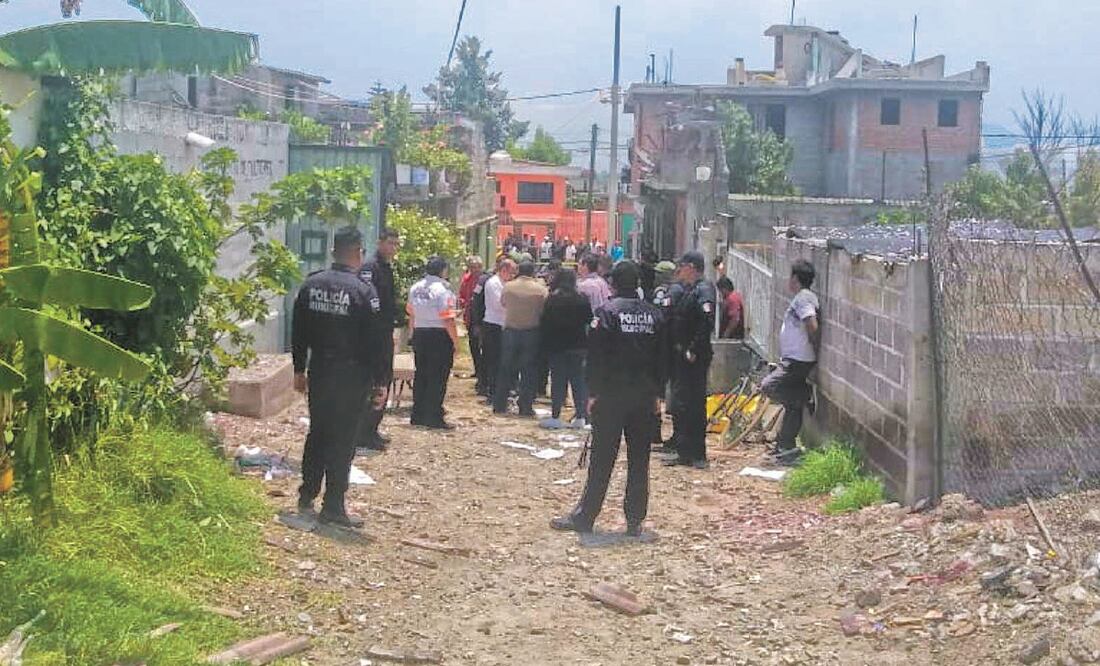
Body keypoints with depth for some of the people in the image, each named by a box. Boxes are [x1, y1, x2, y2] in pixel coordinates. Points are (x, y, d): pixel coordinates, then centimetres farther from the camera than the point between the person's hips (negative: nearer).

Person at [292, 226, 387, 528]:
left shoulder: (311, 284, 2)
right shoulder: (364, 290, -15)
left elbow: (298, 332, 8)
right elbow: (374, 342, -13)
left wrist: (299, 370, 18)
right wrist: (380, 383, -6)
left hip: (318, 374, 5)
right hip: (351, 376, -5)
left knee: (317, 433, 18)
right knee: (342, 441, 2)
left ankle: (306, 497, 26)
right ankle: (333, 507, 6)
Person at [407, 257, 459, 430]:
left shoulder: (415, 288, 7)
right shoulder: (442, 290, -15)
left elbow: (411, 316, 15)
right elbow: (448, 320, -18)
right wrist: (456, 342, -12)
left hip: (419, 335, 7)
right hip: (439, 336, -7)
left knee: (421, 375, 14)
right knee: (437, 378, -1)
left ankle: (418, 415, 19)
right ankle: (433, 417, 1)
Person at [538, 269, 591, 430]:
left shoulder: (552, 299, -8)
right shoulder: (582, 299, -2)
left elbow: (544, 324, -5)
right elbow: (589, 320, 3)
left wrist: (545, 344, 4)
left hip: (556, 345, -2)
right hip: (578, 345, 2)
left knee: (558, 381, 2)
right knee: (578, 380, 7)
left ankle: (555, 417, 1)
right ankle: (580, 416, 6)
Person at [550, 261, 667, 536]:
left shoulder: (607, 312, -9)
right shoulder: (654, 315, 6)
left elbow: (596, 356, -11)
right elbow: (662, 358, 9)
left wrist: (594, 393, -5)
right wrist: (657, 394, 15)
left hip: (611, 396, -4)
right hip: (644, 397, 4)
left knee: (602, 460, 0)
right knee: (639, 460, 8)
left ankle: (584, 517, 5)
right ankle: (635, 521, 10)